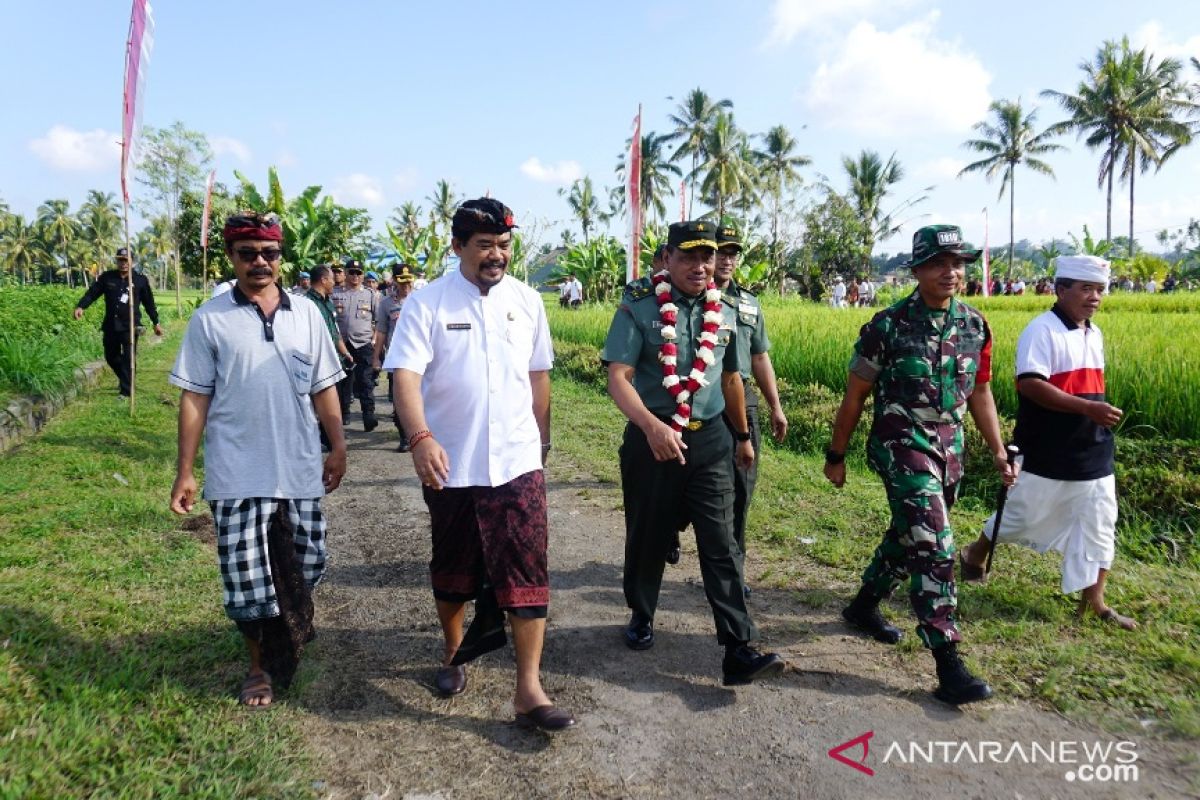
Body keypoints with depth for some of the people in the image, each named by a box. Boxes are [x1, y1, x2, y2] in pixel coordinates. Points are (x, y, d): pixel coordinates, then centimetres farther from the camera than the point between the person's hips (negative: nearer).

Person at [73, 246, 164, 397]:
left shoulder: (141, 280, 1)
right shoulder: (107, 277, 4)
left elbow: (149, 303, 8)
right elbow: (92, 293, -1)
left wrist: (156, 322, 10)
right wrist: (80, 306, -18)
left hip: (130, 327, -3)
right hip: (110, 326, 3)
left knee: (128, 359, -6)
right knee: (111, 356, 15)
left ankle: (126, 391, 0)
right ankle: (124, 379, 39)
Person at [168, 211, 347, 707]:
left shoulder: (306, 313, 5)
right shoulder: (210, 320, -2)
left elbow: (323, 388, 9)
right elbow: (194, 399, -1)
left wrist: (338, 448, 5)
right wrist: (184, 472, -3)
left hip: (301, 472, 2)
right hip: (237, 477, -2)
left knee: (302, 569, 13)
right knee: (247, 577, 4)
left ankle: (288, 636, 41)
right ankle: (259, 666, 25)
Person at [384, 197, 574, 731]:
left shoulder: (526, 301, 3)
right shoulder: (427, 303, -7)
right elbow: (406, 375, -17)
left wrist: (541, 438, 18)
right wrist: (421, 437, -33)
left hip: (517, 462, 1)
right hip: (451, 465, -1)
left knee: (527, 571, -3)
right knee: (453, 570, 17)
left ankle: (528, 690, 5)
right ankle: (454, 654, 41)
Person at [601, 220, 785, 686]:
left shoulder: (724, 314, 7)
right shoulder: (639, 307, -8)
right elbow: (618, 377, -16)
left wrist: (743, 436, 25)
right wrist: (652, 426, -31)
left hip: (709, 439, 3)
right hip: (651, 438, -3)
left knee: (721, 545, -2)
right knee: (648, 537, 13)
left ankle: (739, 651, 0)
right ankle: (641, 616, 37)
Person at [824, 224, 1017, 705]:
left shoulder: (975, 326, 4)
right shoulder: (889, 325, -11)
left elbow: (980, 393, 14)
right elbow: (855, 396, -5)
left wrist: (999, 453, 10)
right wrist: (835, 456, -1)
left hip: (949, 448, 6)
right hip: (901, 445, -6)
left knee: (908, 536, 18)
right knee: (934, 547, -13)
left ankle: (864, 606, 41)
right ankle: (948, 667, -8)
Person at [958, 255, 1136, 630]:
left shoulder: (1094, 335, 11)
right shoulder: (1042, 330, -16)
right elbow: (1029, 384, -26)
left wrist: (1099, 413, 13)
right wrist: (1088, 408, -29)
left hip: (1093, 452, 7)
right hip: (1046, 454, -7)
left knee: (1099, 523, 7)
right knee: (1020, 515, 8)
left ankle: (1094, 601, 17)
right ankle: (974, 555, 32)